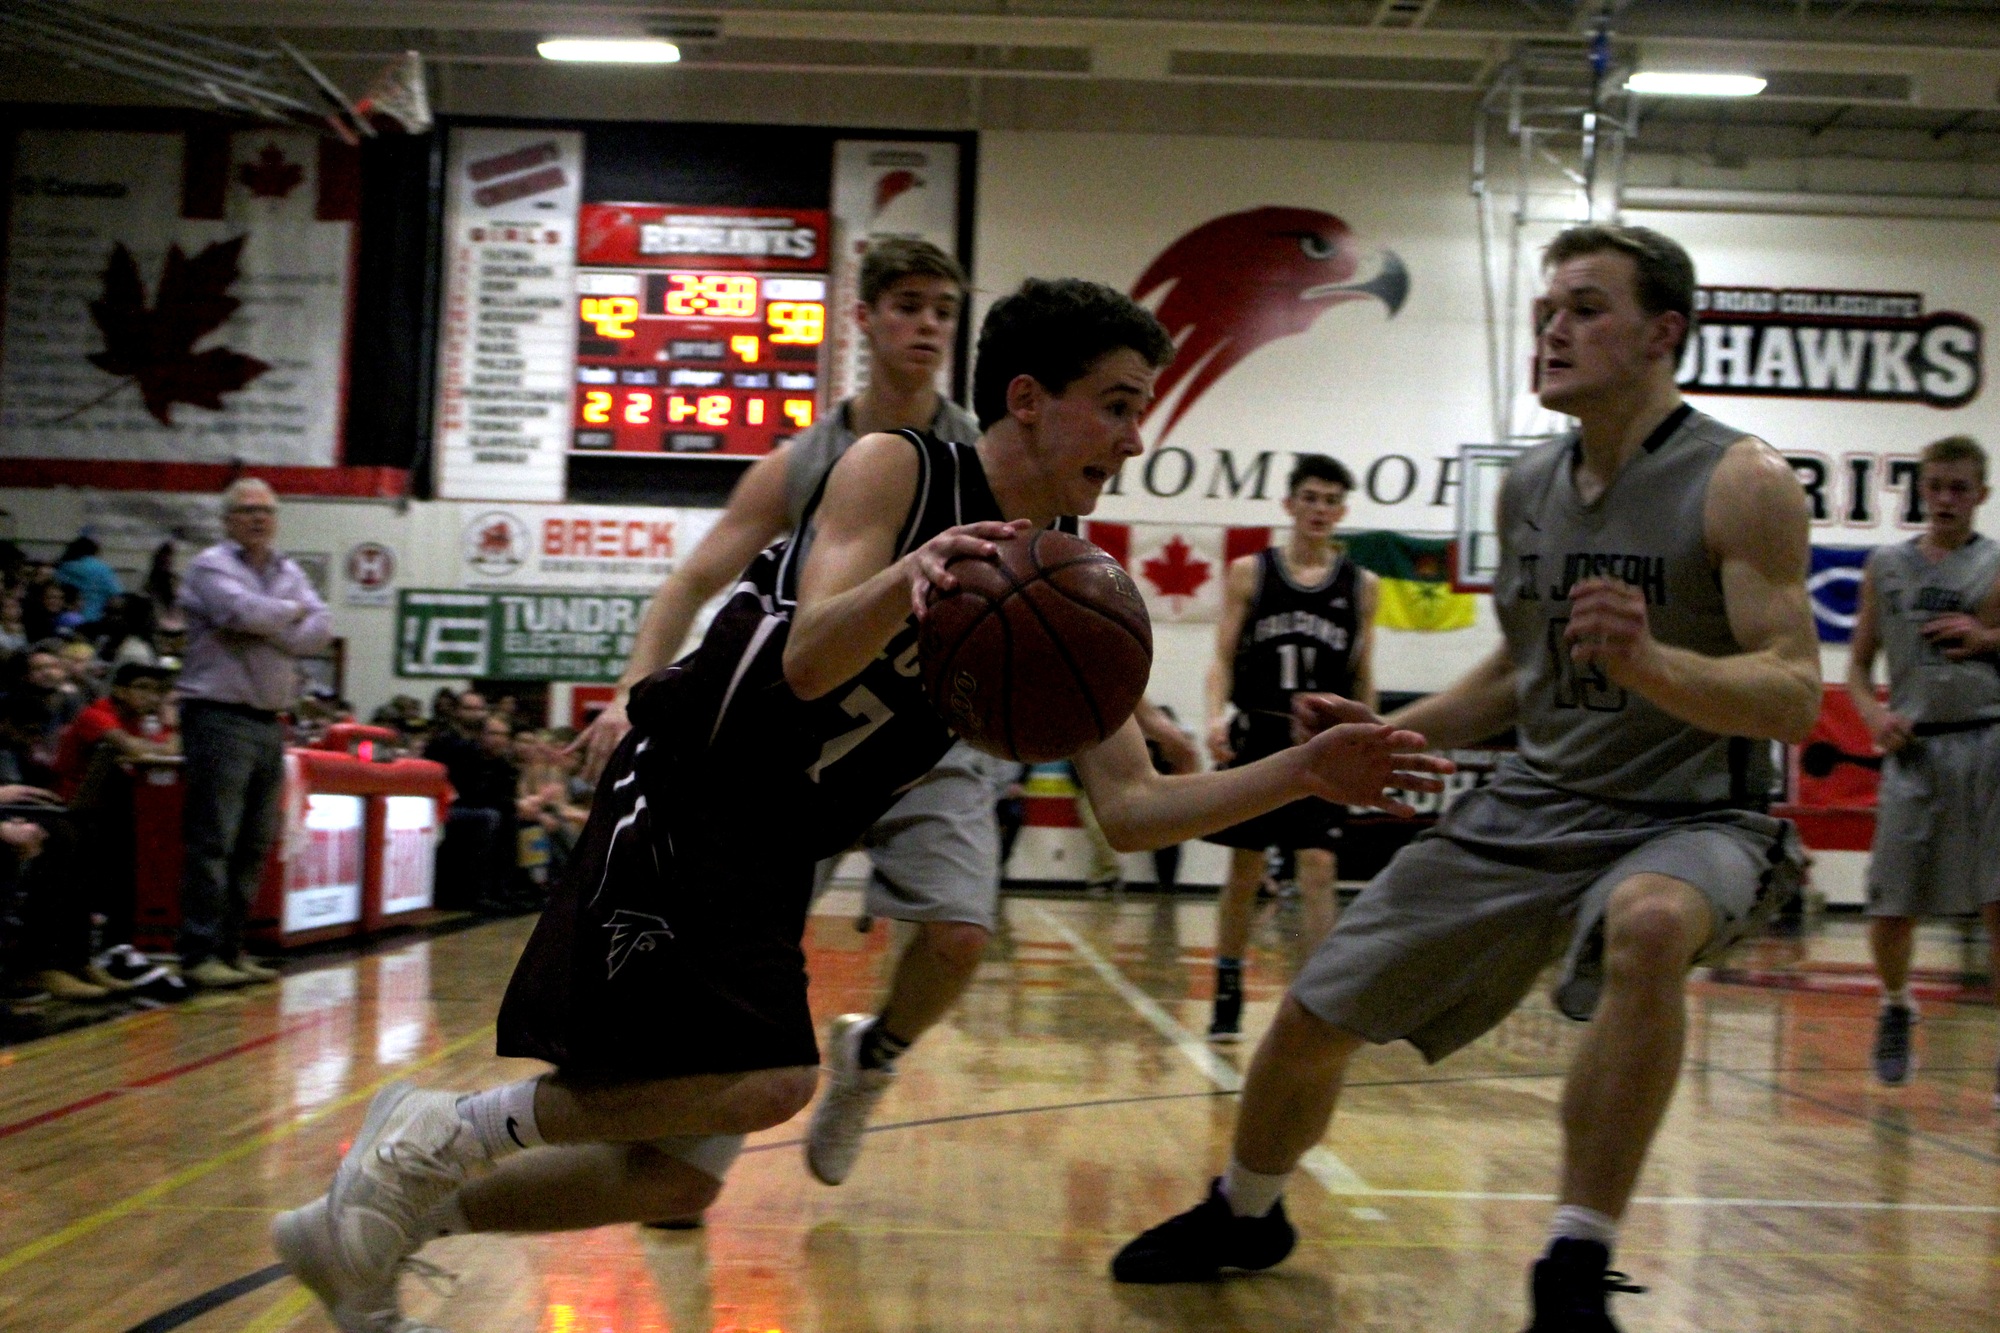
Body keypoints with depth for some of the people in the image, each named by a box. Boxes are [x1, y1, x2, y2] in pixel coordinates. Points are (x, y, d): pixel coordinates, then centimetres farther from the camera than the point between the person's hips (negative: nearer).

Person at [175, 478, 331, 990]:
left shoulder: (290, 573, 17)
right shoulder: (211, 566, -1)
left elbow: (320, 630, 3)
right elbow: (243, 611, -19)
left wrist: (269, 629, -11)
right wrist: (292, 612, -2)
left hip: (271, 722, 7)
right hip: (220, 717, -7)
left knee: (256, 843, 9)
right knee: (212, 841, -8)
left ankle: (231, 948, 16)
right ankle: (199, 953, -5)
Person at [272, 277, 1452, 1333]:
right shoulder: (896, 470, -12)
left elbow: (1132, 809, 1)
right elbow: (808, 663, -25)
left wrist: (1304, 775, -10)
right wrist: (906, 576, -45)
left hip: (770, 860, 8)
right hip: (677, 799, -7)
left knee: (678, 1174, 7)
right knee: (768, 1081, -25)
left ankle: (370, 1233, 25)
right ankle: (448, 1132, -6)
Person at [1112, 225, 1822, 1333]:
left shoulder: (1743, 484, -14)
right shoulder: (1526, 487, 5)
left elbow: (1793, 697, -21)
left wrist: (1648, 662, -38)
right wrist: (1388, 734, 4)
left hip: (1687, 818, -6)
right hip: (1532, 803, 6)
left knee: (1648, 925, -42)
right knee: (1315, 1015, 5)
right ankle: (1242, 1217, 35)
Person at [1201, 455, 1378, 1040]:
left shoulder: (1360, 585, 6)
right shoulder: (1248, 572, 2)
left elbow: (1363, 679, 11)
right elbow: (1223, 658, -1)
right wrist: (1217, 714, -17)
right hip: (1256, 738, 0)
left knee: (1318, 869, -7)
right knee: (1244, 871, 7)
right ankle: (1227, 995, 19)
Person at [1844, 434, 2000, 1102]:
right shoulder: (1886, 564, 10)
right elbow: (1858, 665, 13)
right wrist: (1874, 714, -6)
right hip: (1915, 747, 2)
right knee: (1890, 910, 4)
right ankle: (1896, 1007, 34)